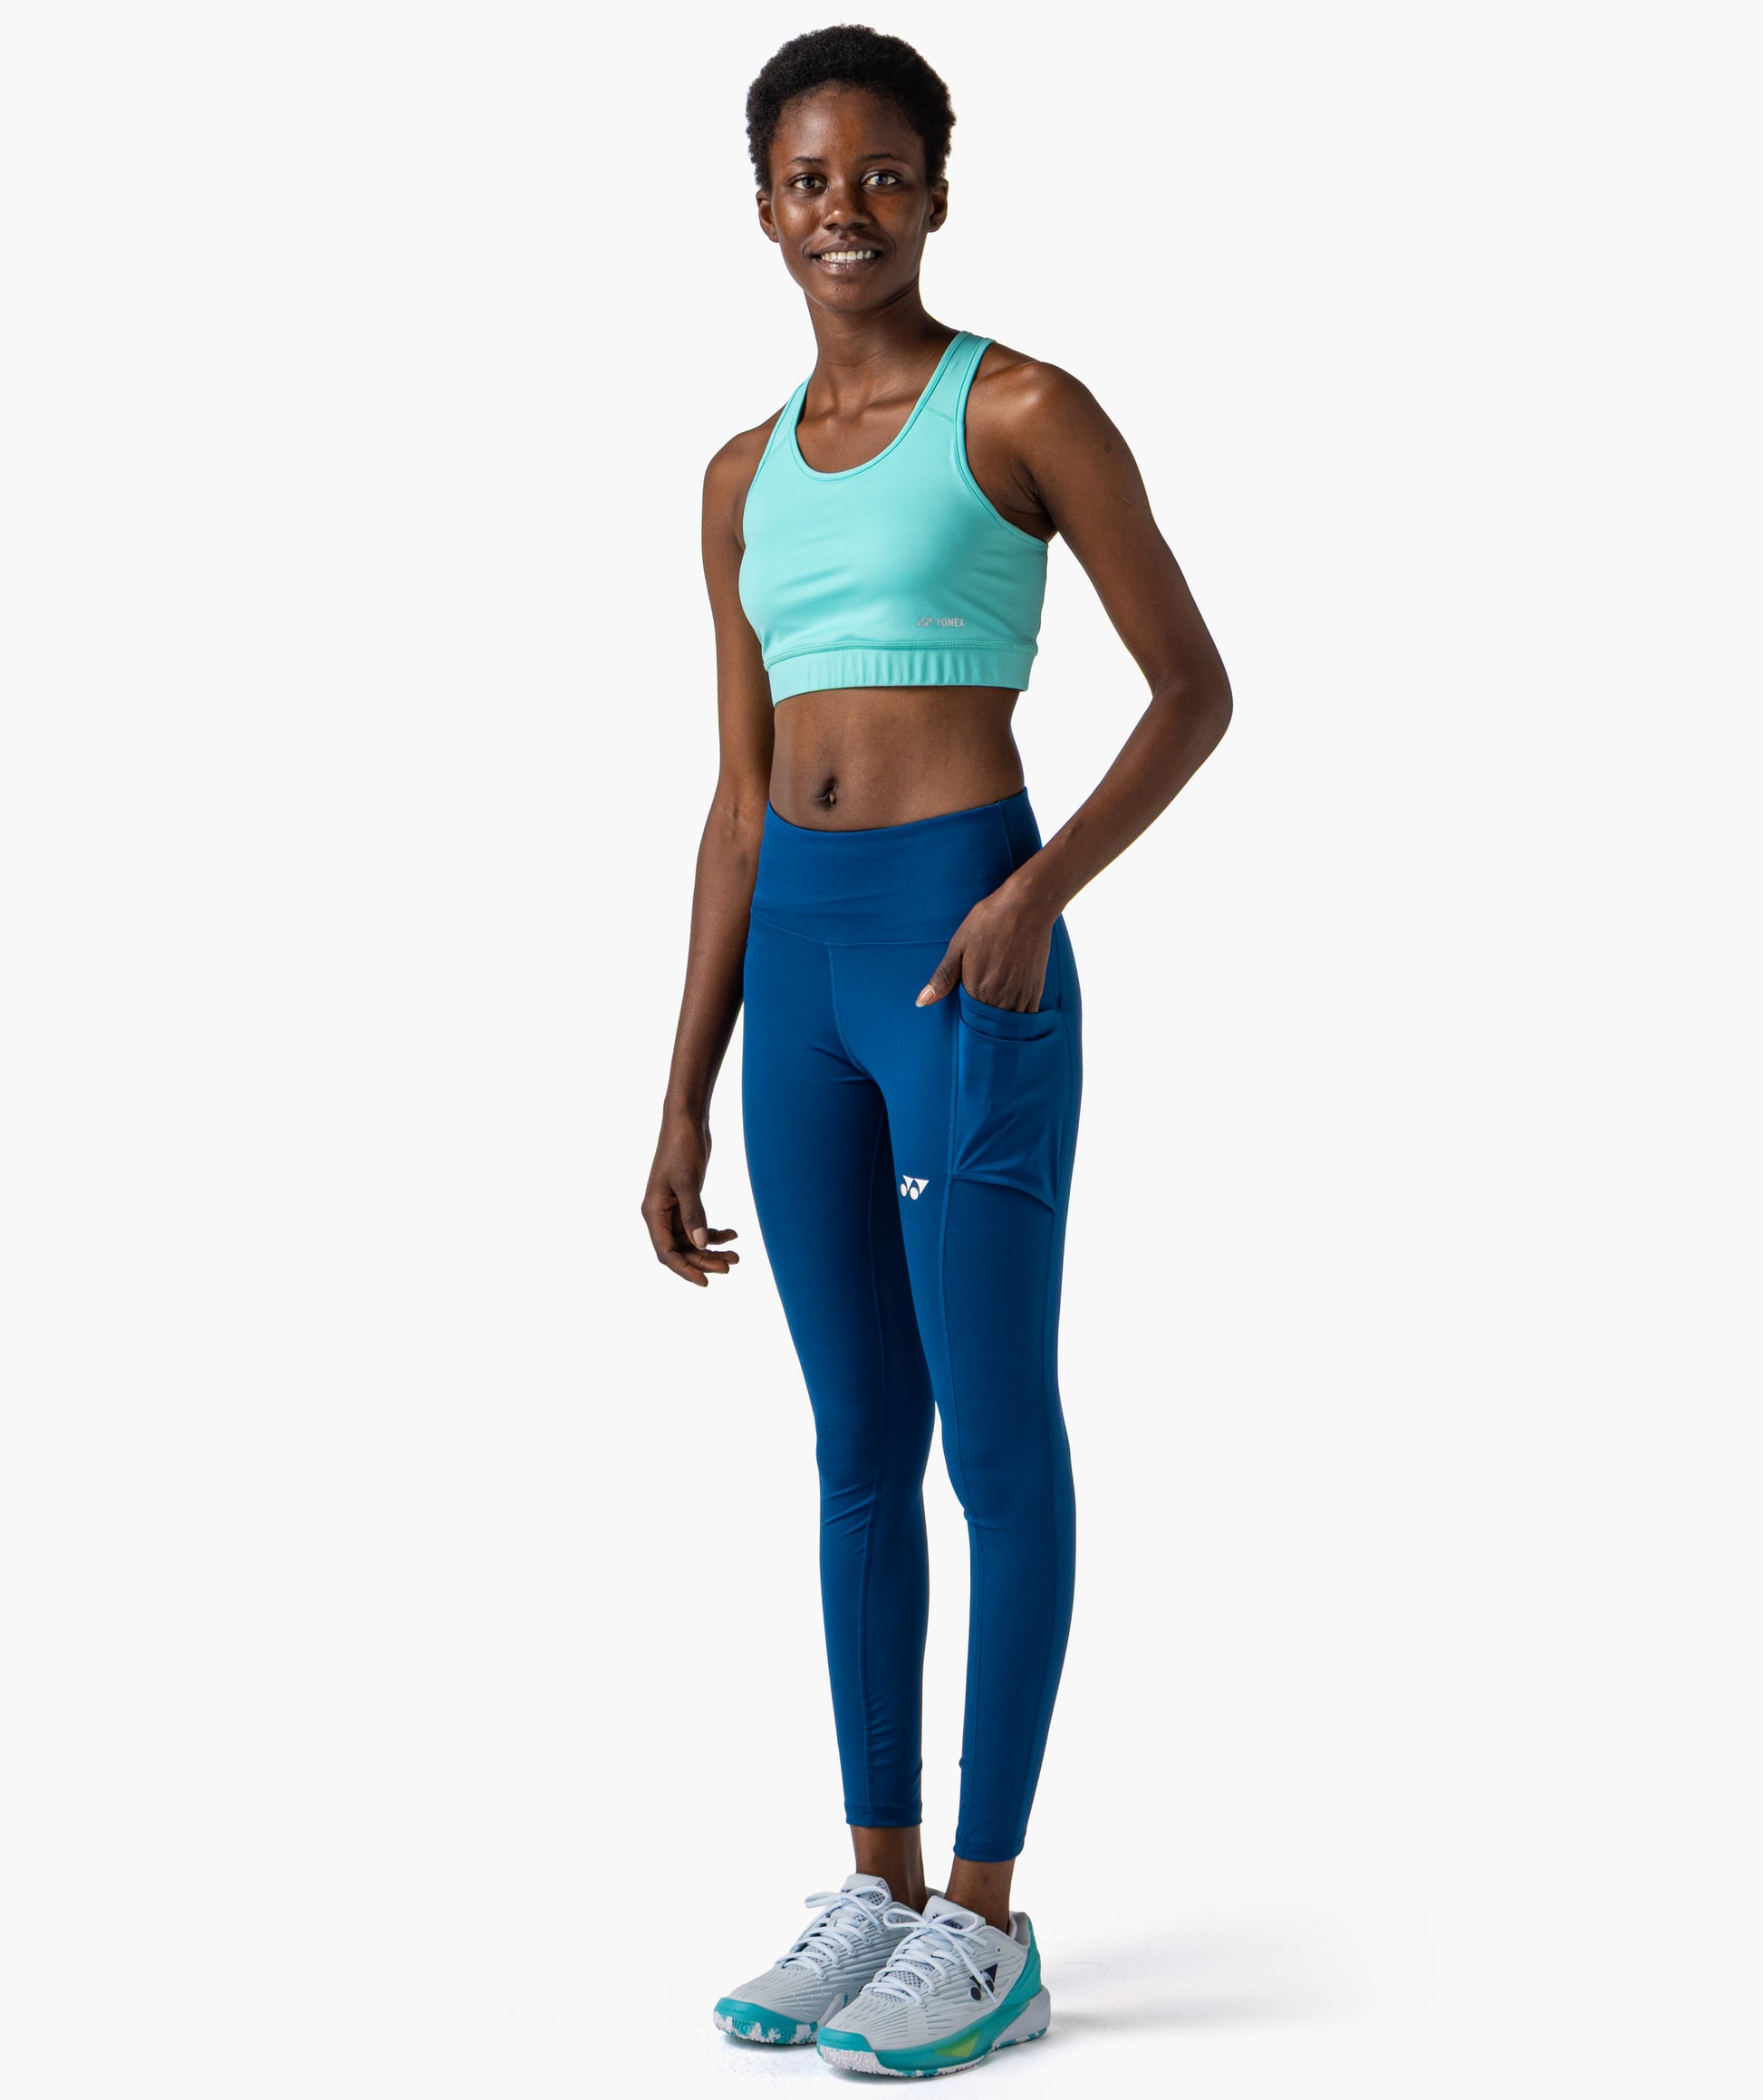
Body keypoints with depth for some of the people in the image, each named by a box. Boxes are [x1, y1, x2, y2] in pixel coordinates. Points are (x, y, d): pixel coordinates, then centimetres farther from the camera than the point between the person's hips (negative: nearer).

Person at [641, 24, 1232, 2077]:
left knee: (995, 1436, 0)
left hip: (968, 943, -6)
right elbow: (740, 798, 15)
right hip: (798, 955, 6)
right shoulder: (746, 479, 14)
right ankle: (880, 1885, 21)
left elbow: (1195, 689, -3)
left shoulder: (1024, 411, -3)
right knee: (857, 1445, 11)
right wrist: (681, 1103, 13)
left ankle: (986, 1917, 10)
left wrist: (1043, 889, -18)